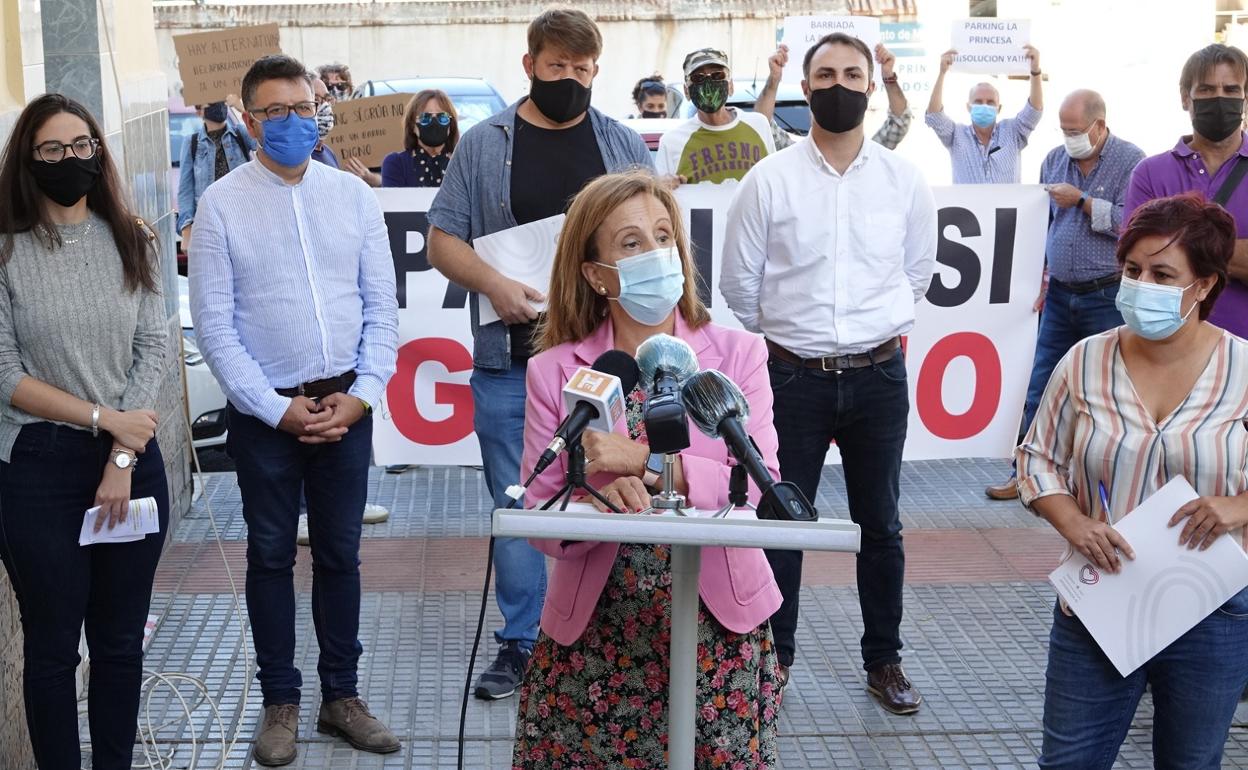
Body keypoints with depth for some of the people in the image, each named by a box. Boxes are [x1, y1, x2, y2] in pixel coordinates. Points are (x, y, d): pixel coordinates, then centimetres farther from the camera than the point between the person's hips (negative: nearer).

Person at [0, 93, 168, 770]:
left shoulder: (131, 243, 5)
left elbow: (152, 352, 0)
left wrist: (122, 459, -9)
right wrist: (105, 418, -13)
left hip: (132, 461, 3)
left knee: (121, 640, 11)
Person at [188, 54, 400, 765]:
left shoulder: (354, 196, 3)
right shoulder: (223, 204, -4)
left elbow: (383, 306, 4)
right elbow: (215, 324, -6)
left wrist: (360, 394, -7)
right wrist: (277, 410, -10)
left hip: (347, 404, 2)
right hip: (264, 408, -2)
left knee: (341, 553, 12)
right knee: (272, 556, 10)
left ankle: (343, 695, 26)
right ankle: (281, 702, 24)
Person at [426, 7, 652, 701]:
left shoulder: (624, 146, 9)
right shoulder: (485, 145, 6)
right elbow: (443, 239, 5)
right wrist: (494, 285, -12)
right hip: (510, 360, 0)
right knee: (515, 505, 6)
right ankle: (521, 642, 19)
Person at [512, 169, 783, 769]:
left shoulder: (738, 354, -2)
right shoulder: (554, 371, -1)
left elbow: (762, 487, -13)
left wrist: (646, 462, -22)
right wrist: (595, 501, -24)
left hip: (718, 625, 0)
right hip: (593, 633, 0)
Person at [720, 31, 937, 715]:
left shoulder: (904, 181, 1)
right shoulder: (769, 179, -4)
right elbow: (739, 281, 5)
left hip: (879, 376, 2)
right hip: (794, 376, -1)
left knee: (880, 524, 12)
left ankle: (884, 660, 27)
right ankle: (774, 655, 24)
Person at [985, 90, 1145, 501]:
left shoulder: (1131, 160, -7)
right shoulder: (1054, 160, 9)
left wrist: (1082, 201, -16)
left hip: (1108, 297, -5)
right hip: (1060, 294, 5)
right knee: (1040, 389, 6)